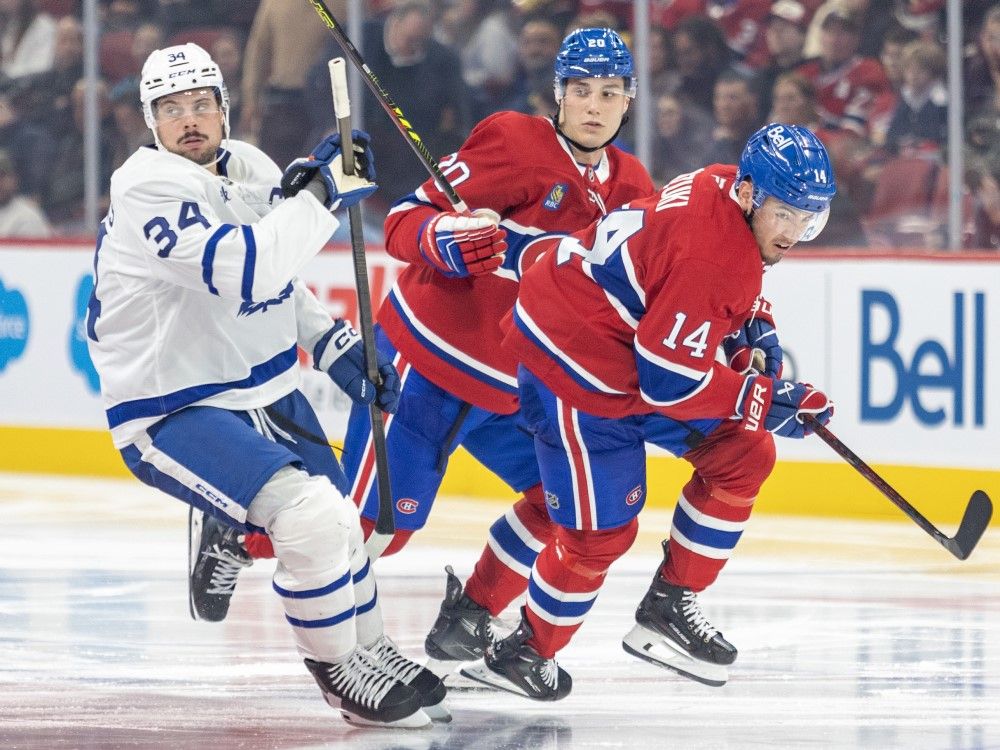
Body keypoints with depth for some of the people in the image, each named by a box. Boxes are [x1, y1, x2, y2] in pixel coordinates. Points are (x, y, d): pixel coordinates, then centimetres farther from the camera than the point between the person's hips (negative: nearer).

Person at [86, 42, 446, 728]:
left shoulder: (249, 168, 3)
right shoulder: (149, 188, -23)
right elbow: (244, 272, -37)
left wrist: (335, 344, 9)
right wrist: (318, 193, -30)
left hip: (262, 388, 9)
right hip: (170, 414, -8)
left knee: (338, 521, 19)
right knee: (312, 518, -24)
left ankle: (370, 651, 46)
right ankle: (340, 671, -3)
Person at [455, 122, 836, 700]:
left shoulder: (730, 192, -3)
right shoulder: (711, 254, -31)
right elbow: (668, 381, -28)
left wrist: (754, 330, 5)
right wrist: (765, 399, -22)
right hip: (575, 362, -10)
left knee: (745, 455, 7)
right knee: (601, 531, -3)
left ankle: (669, 608, 16)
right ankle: (525, 653, 18)